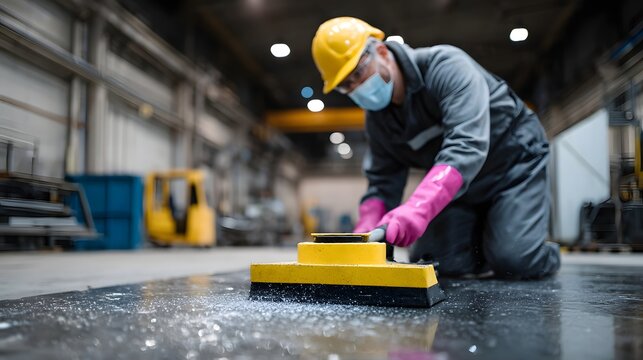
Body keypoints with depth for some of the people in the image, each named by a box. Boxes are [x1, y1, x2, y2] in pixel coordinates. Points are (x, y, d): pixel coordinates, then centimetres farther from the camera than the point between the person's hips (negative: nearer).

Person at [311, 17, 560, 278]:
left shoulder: (446, 67, -27)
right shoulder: (376, 117, -6)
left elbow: (466, 145, -41)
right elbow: (382, 180, -4)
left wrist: (418, 208, -54)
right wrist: (365, 234, -23)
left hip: (513, 162, -5)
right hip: (459, 185, 6)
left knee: (514, 262, -21)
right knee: (432, 263, -7)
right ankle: (485, 247, 23)